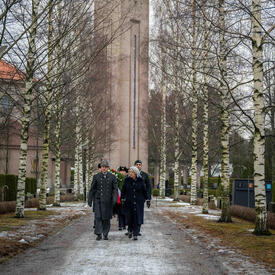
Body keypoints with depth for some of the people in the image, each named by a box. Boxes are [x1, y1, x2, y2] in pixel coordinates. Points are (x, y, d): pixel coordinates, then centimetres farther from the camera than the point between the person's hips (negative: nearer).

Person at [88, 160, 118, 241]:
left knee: (107, 218, 5)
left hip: (108, 201, 0)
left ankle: (105, 234, 16)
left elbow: (115, 189, 1)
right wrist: (90, 200, 2)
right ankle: (99, 234, -5)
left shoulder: (112, 177, 4)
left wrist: (114, 199, -12)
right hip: (98, 199, 0)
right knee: (98, 217, -8)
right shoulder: (96, 176, 5)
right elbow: (92, 189, 6)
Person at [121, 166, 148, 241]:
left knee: (137, 218, -5)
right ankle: (130, 231, 31)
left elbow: (144, 191, 7)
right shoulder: (127, 180, 0)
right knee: (129, 217, 5)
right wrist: (122, 199, 2)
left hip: (139, 202, -1)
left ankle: (135, 234, -2)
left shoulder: (140, 181, -1)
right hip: (129, 202, 1)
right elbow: (123, 190, 5)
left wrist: (145, 199, 7)